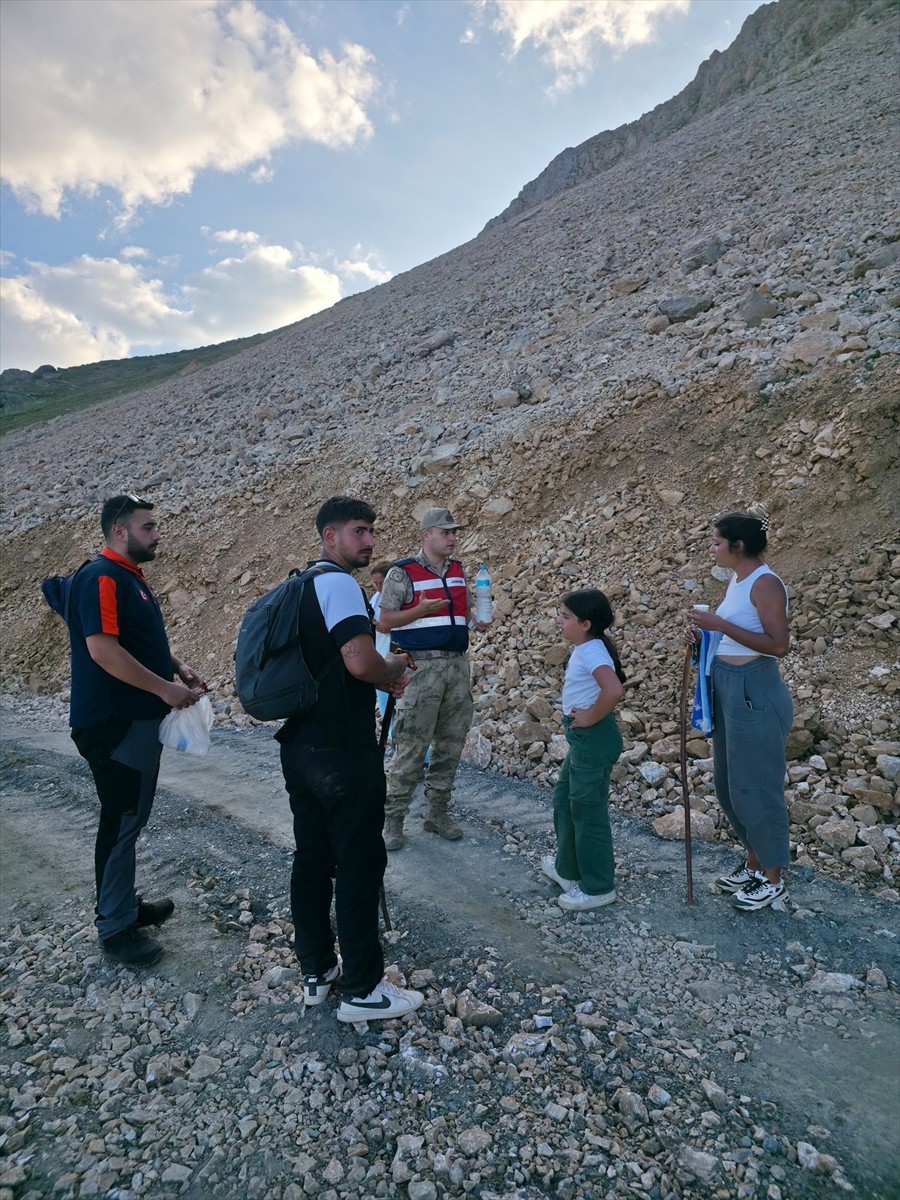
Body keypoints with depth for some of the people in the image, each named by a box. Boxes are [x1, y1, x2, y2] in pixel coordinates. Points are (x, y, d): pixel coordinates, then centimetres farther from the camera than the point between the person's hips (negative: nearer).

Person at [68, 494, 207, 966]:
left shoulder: (132, 577, 14)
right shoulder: (101, 577, -17)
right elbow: (102, 648, -26)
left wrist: (178, 668, 7)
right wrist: (165, 689, -22)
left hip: (140, 718, 10)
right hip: (115, 723, -10)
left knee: (131, 818, 18)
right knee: (121, 822, 0)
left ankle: (125, 903, 32)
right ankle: (115, 926, 13)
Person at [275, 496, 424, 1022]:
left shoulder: (301, 585, 14)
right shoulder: (339, 583, -16)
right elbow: (360, 661, -28)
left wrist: (378, 678, 14)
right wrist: (395, 669, -8)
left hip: (300, 745, 10)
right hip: (343, 752, -9)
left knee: (311, 857, 16)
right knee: (360, 864, 2)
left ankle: (316, 970, 29)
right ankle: (363, 989, 14)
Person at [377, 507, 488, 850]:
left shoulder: (458, 570, 13)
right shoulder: (402, 573, -6)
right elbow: (384, 621, -7)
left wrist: (476, 619, 1)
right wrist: (421, 609, -20)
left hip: (458, 665, 6)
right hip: (421, 667, -6)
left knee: (451, 744, 10)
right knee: (411, 747, -4)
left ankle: (438, 812, 23)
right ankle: (393, 818, 8)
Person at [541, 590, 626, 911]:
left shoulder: (591, 652, -22)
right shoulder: (584, 649, 8)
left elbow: (614, 690, -38)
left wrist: (591, 717, -24)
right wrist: (584, 718, 10)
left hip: (594, 739, -11)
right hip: (582, 739, 11)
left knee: (587, 809, 0)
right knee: (564, 799, 22)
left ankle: (598, 887, 15)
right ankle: (568, 867, 38)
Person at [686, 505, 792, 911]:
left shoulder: (765, 584, -17)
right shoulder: (737, 580, 11)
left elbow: (778, 644, -24)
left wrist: (722, 625, -27)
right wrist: (705, 632, 1)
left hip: (754, 692, -10)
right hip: (728, 689, 10)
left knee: (756, 786, 3)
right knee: (729, 784, 17)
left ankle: (773, 878, 21)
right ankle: (754, 863, 34)